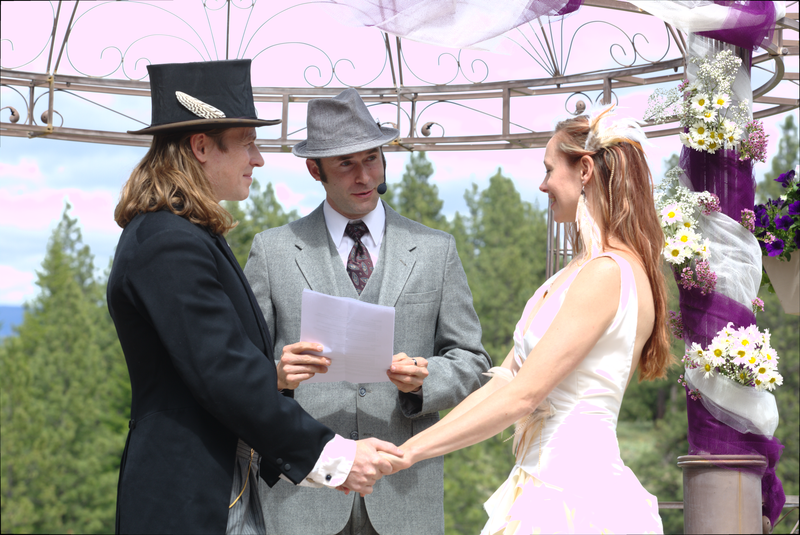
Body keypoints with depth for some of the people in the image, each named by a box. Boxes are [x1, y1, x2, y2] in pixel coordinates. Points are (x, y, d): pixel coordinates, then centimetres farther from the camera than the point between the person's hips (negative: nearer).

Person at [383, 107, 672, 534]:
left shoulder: (607, 274, -14)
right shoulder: (575, 275, 16)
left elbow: (522, 396, -18)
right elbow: (501, 383, 14)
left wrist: (409, 453, -13)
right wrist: (406, 448, 8)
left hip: (574, 496, -9)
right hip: (545, 487, 9)